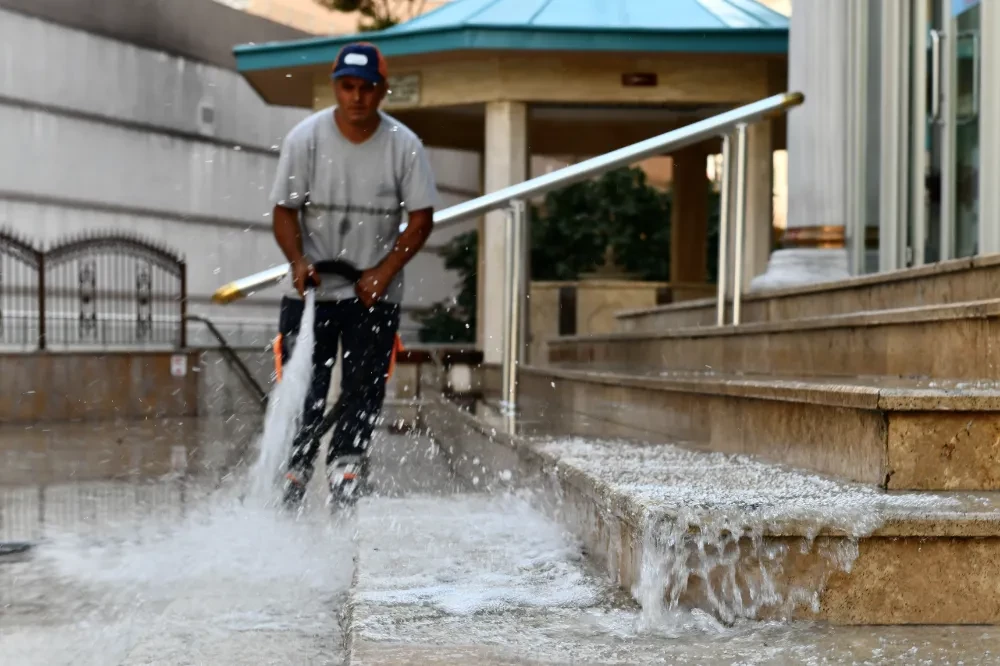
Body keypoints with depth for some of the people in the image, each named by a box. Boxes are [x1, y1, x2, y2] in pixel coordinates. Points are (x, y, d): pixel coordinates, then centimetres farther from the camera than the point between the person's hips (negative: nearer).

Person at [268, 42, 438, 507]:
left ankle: (346, 465, -3)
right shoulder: (305, 138, -5)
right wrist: (299, 262, -21)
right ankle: (294, 476, 10)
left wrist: (384, 272, -13)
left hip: (374, 293, 0)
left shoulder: (404, 146, -4)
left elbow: (421, 219, -2)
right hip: (310, 290, 0)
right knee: (302, 389, -1)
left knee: (364, 388, -6)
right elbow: (285, 211, -3)